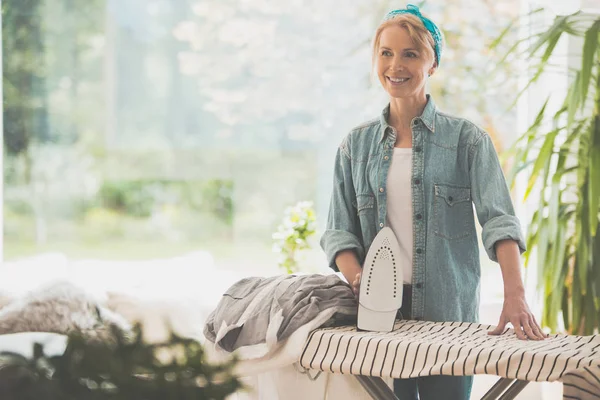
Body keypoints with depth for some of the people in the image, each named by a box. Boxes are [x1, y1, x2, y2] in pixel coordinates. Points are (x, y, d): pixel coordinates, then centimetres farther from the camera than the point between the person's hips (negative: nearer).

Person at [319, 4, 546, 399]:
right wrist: (358, 279, -13)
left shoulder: (467, 139, 1)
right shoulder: (356, 144, 10)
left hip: (448, 314, -2)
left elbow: (499, 219, -10)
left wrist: (515, 297, -25)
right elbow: (340, 230, 7)